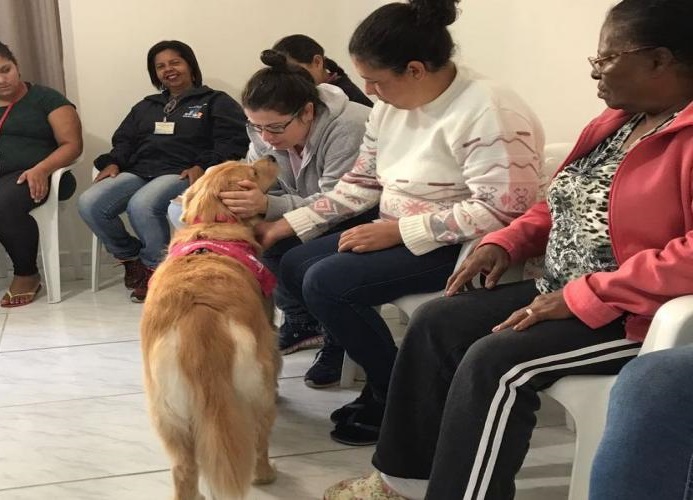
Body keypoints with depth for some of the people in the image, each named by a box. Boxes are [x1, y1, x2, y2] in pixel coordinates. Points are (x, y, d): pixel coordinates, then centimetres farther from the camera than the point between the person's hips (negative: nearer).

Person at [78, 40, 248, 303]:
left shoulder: (216, 102, 13)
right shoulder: (146, 106, 32)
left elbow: (235, 141, 0)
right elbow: (124, 141, 29)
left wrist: (203, 166, -16)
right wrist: (113, 163, 5)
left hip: (181, 173, -5)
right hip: (138, 171, 6)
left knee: (141, 205, -37)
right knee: (88, 204, -22)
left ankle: (157, 268, -14)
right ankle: (131, 258, -1)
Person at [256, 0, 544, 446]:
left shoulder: (488, 112, -22)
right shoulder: (392, 106, 4)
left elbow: (502, 210, -28)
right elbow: (362, 183, 12)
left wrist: (396, 230, -26)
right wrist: (286, 225, 5)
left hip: (461, 247, -9)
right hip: (400, 234, 10)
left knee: (326, 283, -21)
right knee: (295, 266, 4)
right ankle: (381, 382, 9)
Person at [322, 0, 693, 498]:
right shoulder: (617, 121, 10)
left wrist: (585, 297, -27)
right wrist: (505, 243, 5)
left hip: (642, 316, -10)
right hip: (565, 294, 10)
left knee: (495, 362, -26)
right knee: (437, 322, 2)